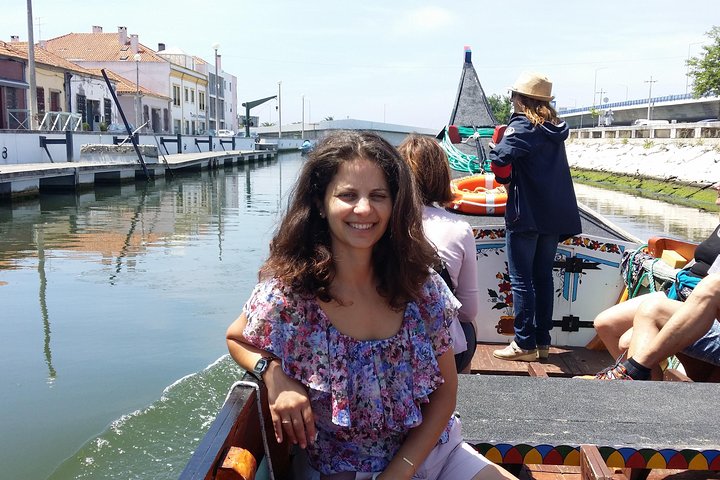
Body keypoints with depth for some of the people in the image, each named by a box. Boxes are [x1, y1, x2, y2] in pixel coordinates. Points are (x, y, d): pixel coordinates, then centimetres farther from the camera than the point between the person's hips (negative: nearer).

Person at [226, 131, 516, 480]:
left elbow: (445, 391, -1)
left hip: (428, 451, 3)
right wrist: (272, 371, -18)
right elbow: (236, 340, 3)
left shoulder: (421, 285, -8)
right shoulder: (286, 293, -17)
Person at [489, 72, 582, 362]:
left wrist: (506, 180, -9)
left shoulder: (523, 126, -11)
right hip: (554, 215, 8)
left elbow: (500, 158, -27)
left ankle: (524, 344, 3)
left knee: (522, 280, -1)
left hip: (526, 215, -7)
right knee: (543, 277, 14)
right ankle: (543, 341, 20)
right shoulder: (554, 128, 12)